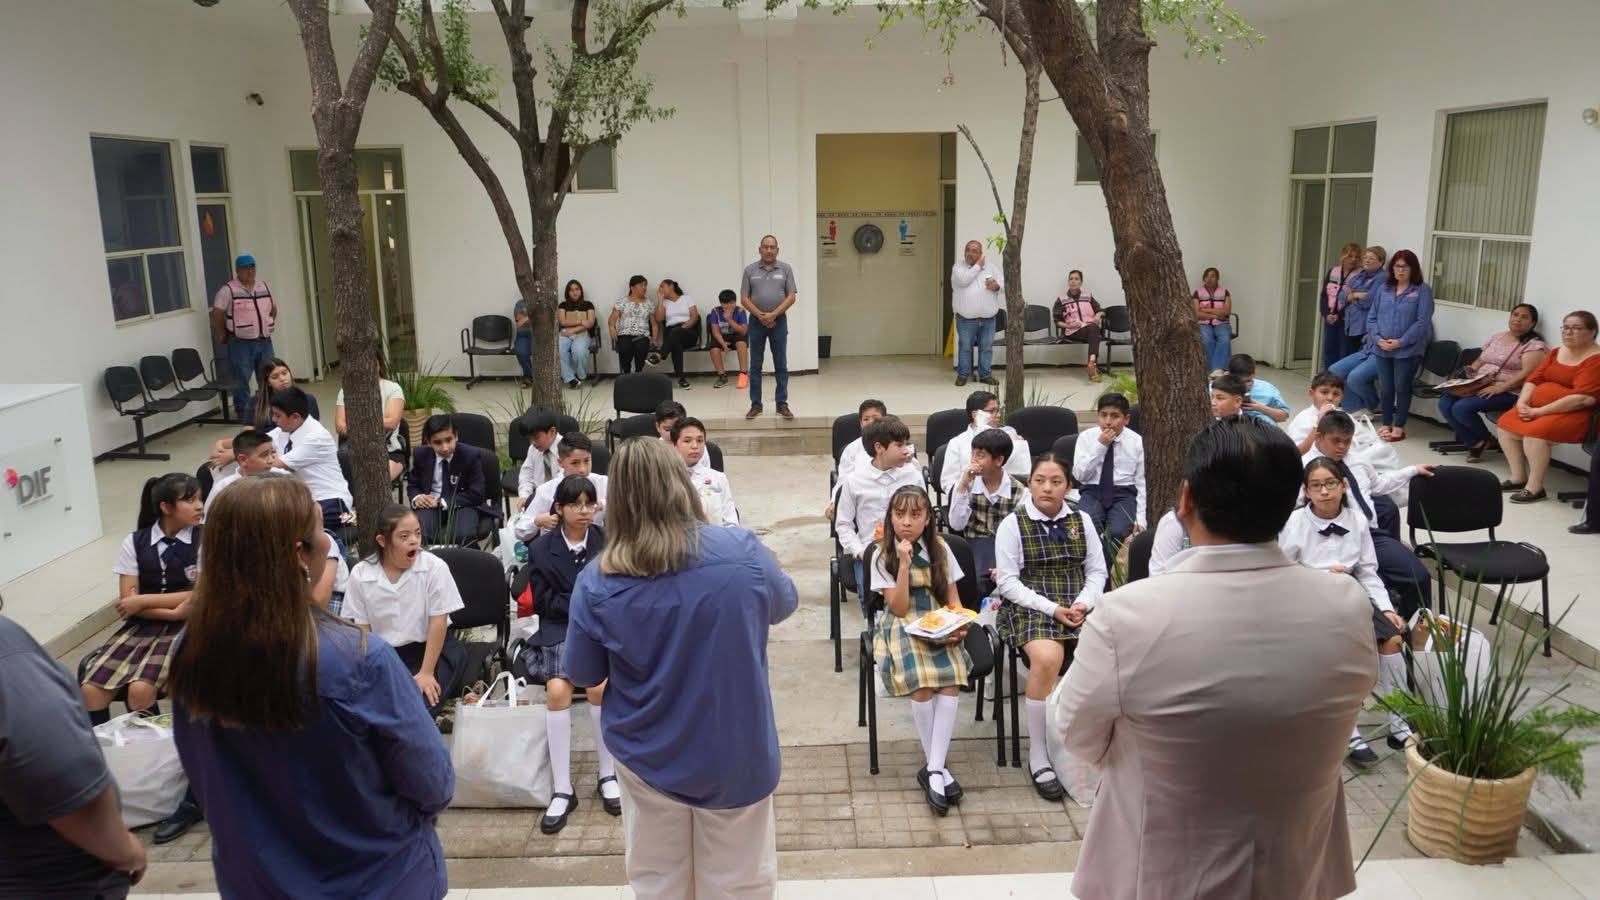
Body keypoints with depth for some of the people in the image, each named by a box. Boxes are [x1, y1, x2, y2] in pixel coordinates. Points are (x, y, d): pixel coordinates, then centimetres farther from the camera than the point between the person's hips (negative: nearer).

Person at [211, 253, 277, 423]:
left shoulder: (264, 287, 9)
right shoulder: (228, 290, -10)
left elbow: (273, 309, 21)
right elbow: (217, 315, -9)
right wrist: (223, 336, -4)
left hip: (264, 341, 6)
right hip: (240, 343, -5)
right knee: (242, 380, 0)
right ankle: (243, 413, 8)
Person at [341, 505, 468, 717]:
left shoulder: (434, 567, -14)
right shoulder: (360, 574, -6)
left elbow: (438, 623, -10)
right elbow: (363, 628, 0)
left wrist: (426, 673, -12)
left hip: (430, 648, -2)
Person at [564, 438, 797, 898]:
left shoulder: (596, 582, -16)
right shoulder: (742, 551, -16)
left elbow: (583, 674, -3)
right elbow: (784, 602, 5)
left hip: (647, 757, 1)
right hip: (735, 755, 0)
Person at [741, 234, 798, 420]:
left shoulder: (785, 269, 3)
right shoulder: (750, 270, 4)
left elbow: (791, 297, -2)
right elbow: (744, 299, 0)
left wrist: (773, 314, -12)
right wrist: (761, 316, -11)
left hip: (779, 321, 0)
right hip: (756, 321, 0)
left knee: (781, 365, 2)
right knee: (755, 365, 3)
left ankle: (782, 404, 8)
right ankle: (755, 404, 9)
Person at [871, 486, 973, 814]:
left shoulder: (940, 549, 7)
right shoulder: (883, 556, -3)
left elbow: (953, 599, 11)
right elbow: (899, 608, -9)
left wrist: (959, 624, -9)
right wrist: (904, 563, -18)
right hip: (903, 628, -2)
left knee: (952, 679, -28)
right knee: (922, 683, -30)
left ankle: (933, 768, -23)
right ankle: (937, 767, -13)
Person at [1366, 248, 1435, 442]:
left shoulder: (1422, 290, -4)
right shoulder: (1384, 288, 11)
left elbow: (1422, 322, -11)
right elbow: (1372, 317, 10)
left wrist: (1400, 342, -17)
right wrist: (1378, 338, -6)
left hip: (1408, 350, -4)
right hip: (1382, 349, 4)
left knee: (1402, 388, 1)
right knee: (1385, 388, 9)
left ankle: (1399, 427, 11)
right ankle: (1386, 424, 22)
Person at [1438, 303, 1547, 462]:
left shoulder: (1534, 345, -4)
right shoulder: (1496, 337, 19)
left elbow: (1527, 373, -17)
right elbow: (1479, 361, 22)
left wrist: (1499, 388, -26)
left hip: (1507, 392, -7)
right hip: (1479, 386, 7)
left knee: (1462, 407, -28)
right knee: (1445, 402, -18)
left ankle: (1484, 440, 1)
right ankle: (1476, 442, -5)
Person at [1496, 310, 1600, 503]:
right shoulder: (1557, 353, 14)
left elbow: (1583, 399, -23)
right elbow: (1534, 379, 13)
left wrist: (1538, 411, -23)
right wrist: (1522, 402, -9)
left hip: (1575, 415, -9)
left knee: (1534, 432, -30)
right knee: (1506, 423, -5)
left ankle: (1535, 487, -17)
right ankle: (1518, 478, 3)